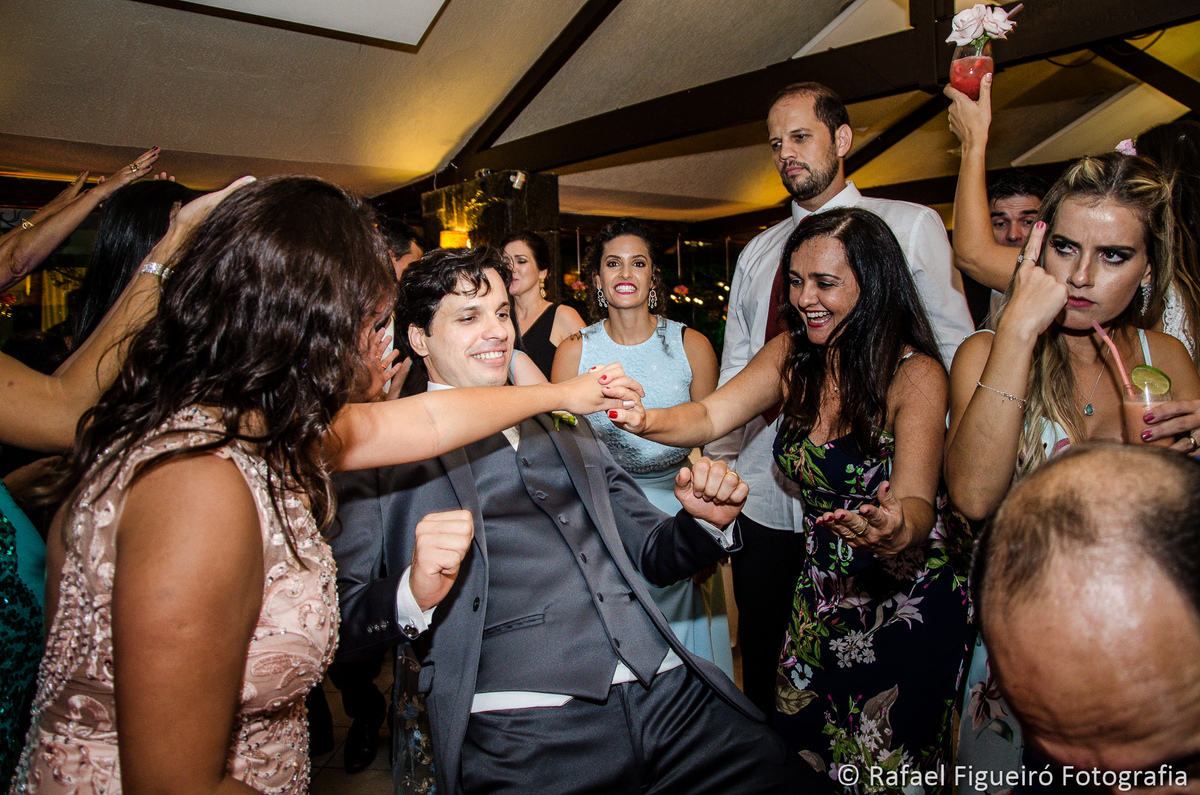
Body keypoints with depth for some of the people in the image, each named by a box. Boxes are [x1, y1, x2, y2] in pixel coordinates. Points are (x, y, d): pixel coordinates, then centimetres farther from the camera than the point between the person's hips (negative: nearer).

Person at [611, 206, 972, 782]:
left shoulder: (916, 375, -20)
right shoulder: (792, 355, -5)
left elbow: (915, 503, -26)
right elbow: (710, 416, -13)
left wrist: (897, 534, -49)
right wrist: (645, 421, -33)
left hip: (911, 600, -4)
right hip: (822, 593, 4)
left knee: (889, 768, 11)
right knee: (801, 743, 18)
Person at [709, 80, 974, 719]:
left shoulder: (910, 226, 4)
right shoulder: (757, 253, 15)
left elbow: (955, 350, 0)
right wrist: (717, 464, 5)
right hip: (763, 496, 4)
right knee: (762, 667, 15)